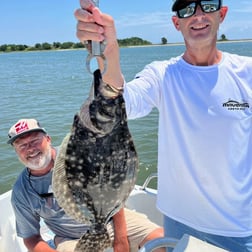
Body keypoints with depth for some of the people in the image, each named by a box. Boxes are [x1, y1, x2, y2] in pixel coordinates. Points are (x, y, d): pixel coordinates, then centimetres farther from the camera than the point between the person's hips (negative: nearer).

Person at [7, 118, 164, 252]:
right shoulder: (21, 193, -4)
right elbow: (31, 238, 5)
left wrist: (121, 238, -9)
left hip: (111, 219, 0)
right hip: (73, 239, 1)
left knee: (161, 239, -19)